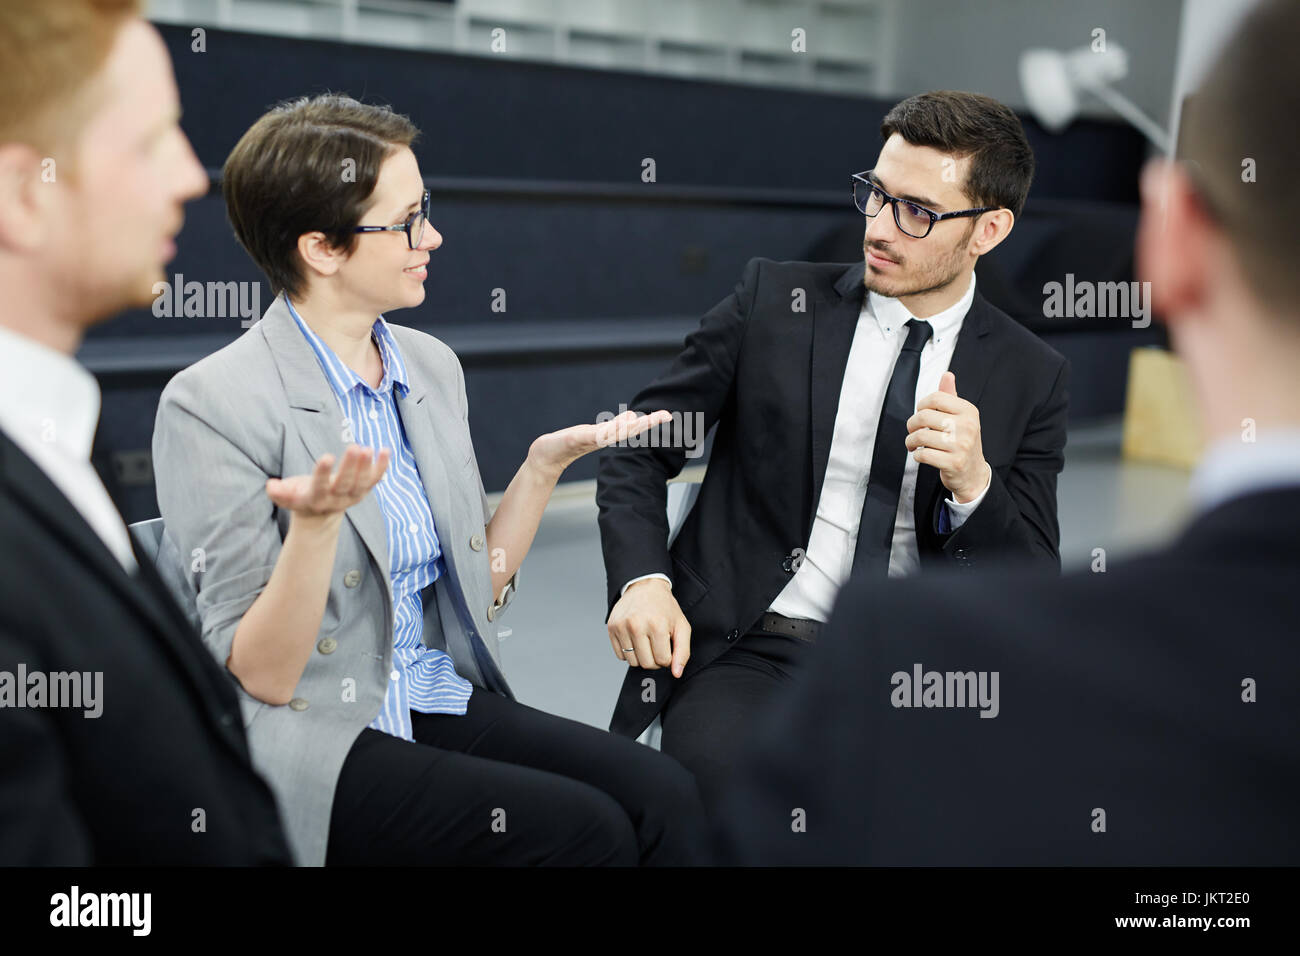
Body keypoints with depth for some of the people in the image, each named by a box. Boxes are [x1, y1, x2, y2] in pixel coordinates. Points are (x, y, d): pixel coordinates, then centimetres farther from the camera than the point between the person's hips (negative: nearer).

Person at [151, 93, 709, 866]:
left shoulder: (433, 366, 8)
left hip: (444, 706, 6)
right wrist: (317, 522, -28)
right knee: (586, 828, -24)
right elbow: (261, 677, -12)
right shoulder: (211, 404, -12)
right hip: (312, 749, -6)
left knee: (665, 795, -18)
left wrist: (545, 464, 1)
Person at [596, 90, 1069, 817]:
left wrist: (971, 484, -17)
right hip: (747, 654, -2)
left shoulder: (1031, 376, 5)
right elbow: (638, 447, 6)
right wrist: (642, 581, -13)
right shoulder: (775, 299, 3)